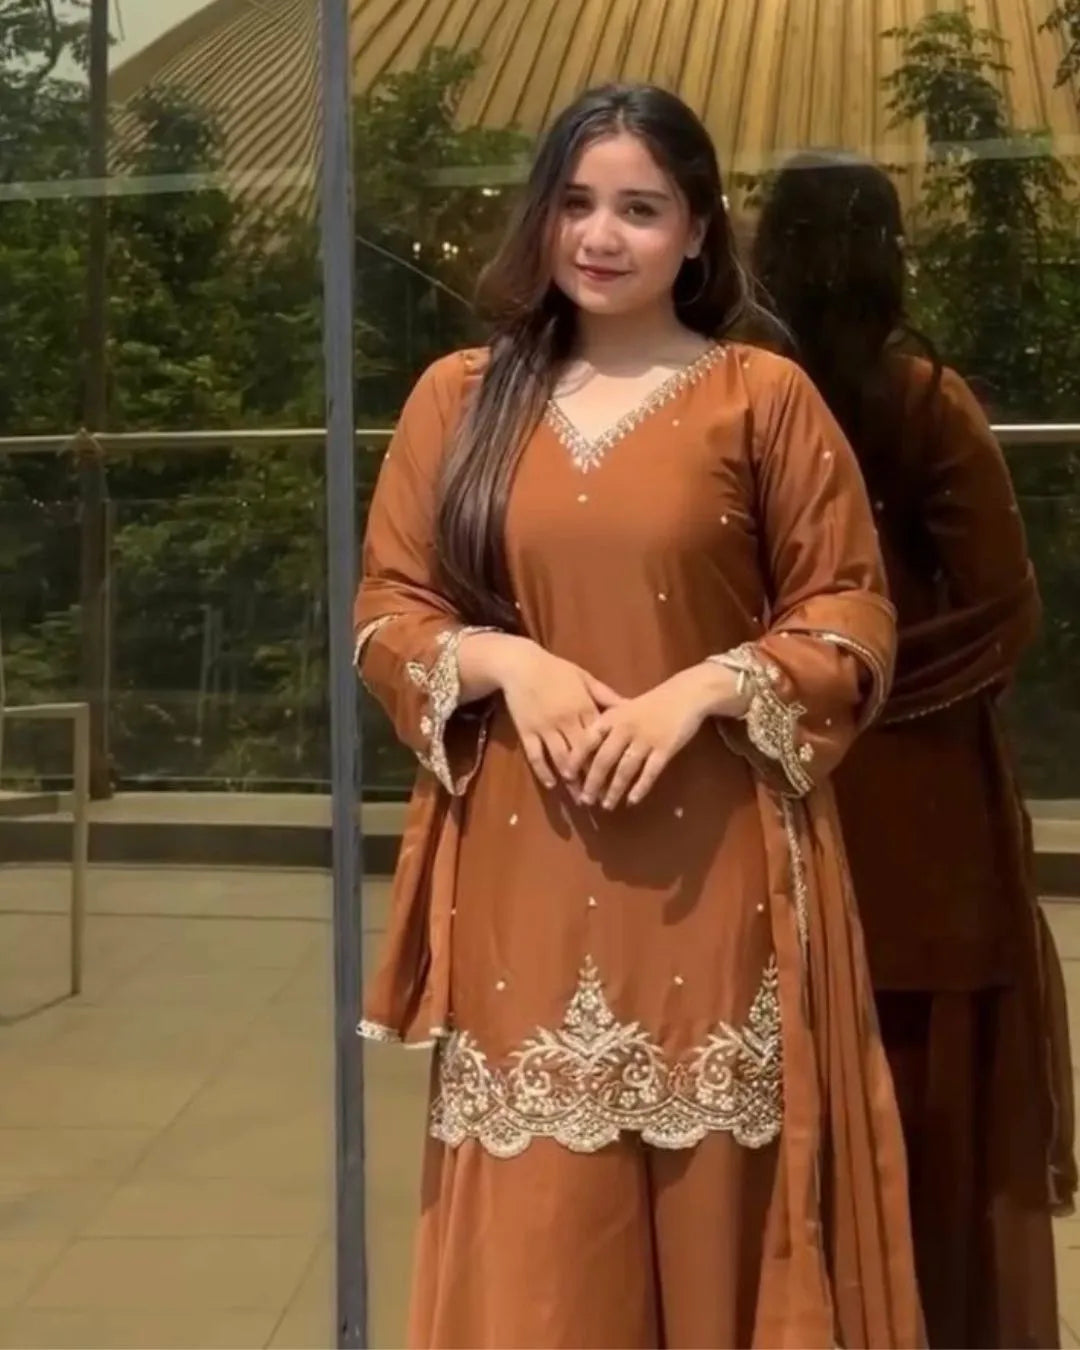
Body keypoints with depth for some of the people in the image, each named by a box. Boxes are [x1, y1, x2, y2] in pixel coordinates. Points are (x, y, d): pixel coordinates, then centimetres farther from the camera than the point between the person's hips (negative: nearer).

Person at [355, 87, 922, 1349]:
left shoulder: (764, 397, 2)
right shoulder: (460, 396, 9)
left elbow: (853, 623, 2)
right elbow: (385, 611, 9)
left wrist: (701, 690, -14)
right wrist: (505, 661, -10)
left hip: (714, 866, -1)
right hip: (523, 872, 2)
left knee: (715, 1205, 4)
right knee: (539, 1227, 5)